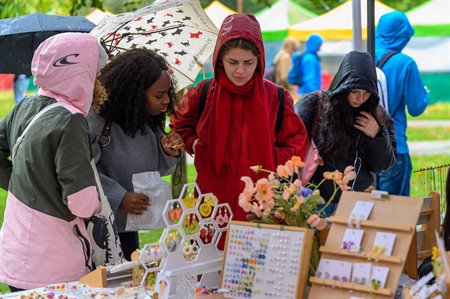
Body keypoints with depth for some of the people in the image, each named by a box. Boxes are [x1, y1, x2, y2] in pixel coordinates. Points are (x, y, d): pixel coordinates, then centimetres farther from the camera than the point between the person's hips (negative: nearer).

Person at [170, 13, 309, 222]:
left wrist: (269, 159, -9)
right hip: (212, 201, 1)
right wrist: (193, 143, 2)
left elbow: (297, 145, 6)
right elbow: (180, 127, 20)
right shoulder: (202, 94, 0)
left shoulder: (276, 98, -4)